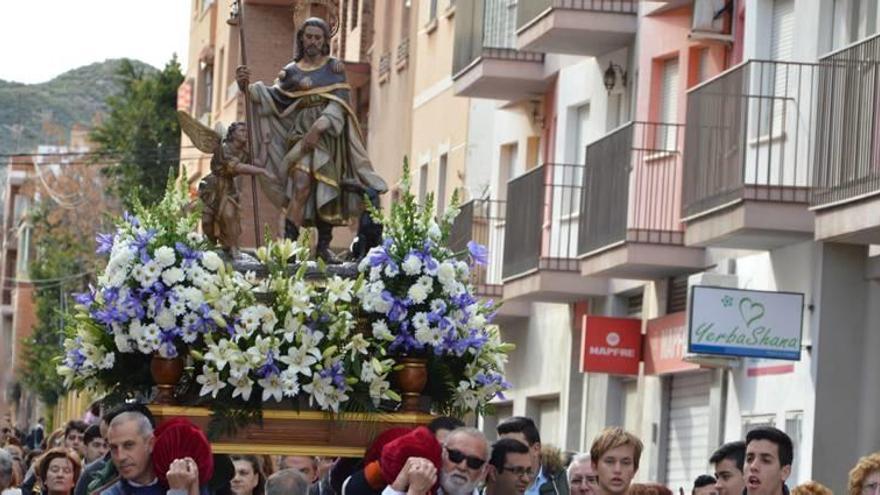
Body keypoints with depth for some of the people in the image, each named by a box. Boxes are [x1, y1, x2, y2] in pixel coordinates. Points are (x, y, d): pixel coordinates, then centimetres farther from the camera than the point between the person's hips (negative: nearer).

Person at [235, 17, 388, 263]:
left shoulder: (334, 67, 7)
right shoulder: (291, 71, 11)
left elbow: (338, 104, -4)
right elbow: (274, 96, -1)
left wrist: (318, 128, -18)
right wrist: (248, 87, -19)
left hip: (329, 136, 1)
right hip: (302, 133, -1)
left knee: (328, 192, 0)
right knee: (302, 184, -20)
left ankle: (324, 246, 8)